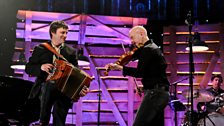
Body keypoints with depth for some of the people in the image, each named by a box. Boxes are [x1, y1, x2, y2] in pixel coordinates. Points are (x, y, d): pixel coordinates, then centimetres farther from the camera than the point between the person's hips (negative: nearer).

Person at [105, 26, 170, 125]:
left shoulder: (147, 49, -12)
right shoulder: (153, 47, 20)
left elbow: (140, 72, -19)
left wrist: (120, 67, -19)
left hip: (155, 92, -11)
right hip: (162, 93, 11)